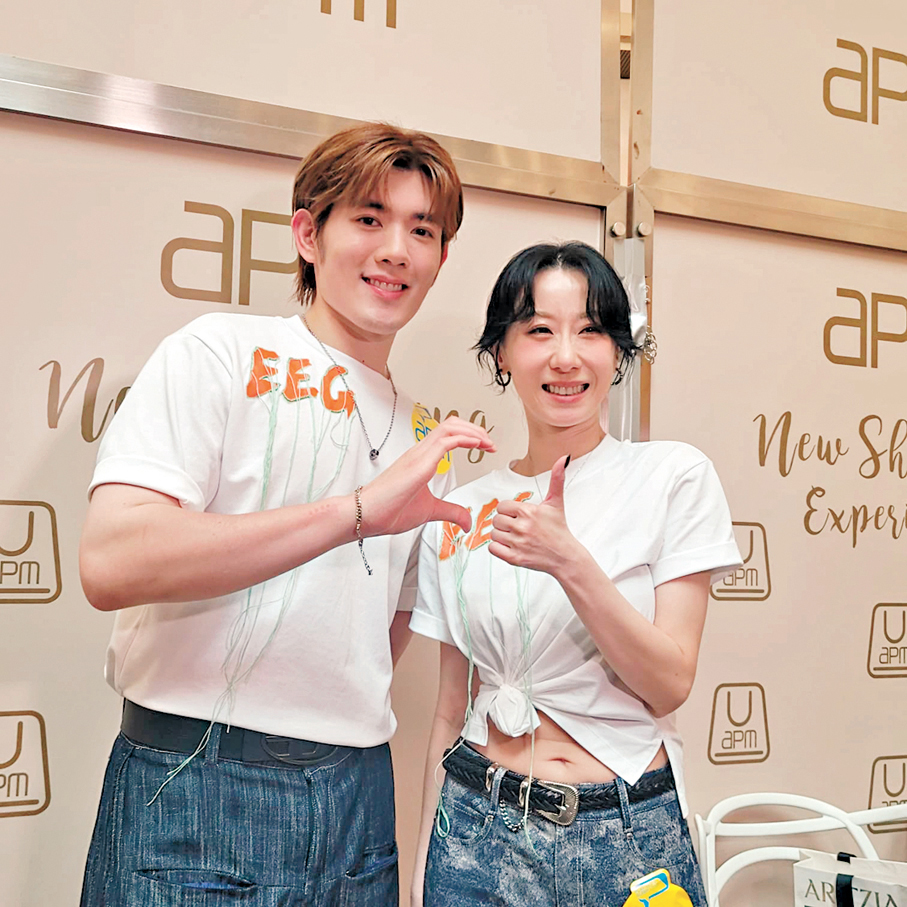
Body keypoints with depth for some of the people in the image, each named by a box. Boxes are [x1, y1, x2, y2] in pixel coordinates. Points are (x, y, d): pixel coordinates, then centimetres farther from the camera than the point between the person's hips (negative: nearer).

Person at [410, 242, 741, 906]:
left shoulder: (675, 477, -6)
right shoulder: (460, 514, 3)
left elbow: (671, 684, -11)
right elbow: (453, 707, 8)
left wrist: (571, 563, -24)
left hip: (627, 836, -2)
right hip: (477, 829, 2)